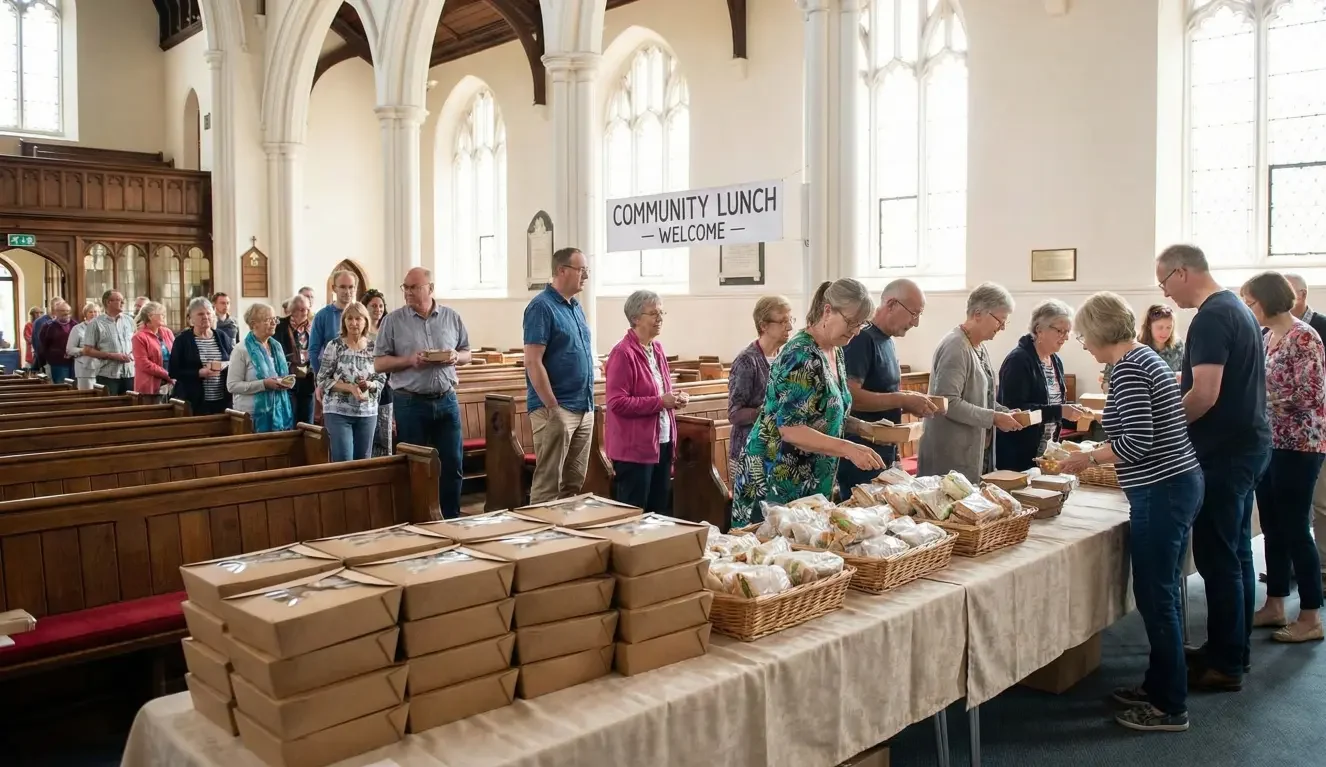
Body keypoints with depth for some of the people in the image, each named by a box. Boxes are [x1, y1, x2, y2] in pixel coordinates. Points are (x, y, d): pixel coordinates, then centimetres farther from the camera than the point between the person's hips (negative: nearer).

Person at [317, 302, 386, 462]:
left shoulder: (374, 347, 4)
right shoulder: (334, 346, -5)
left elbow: (381, 379, 9)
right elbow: (322, 380, -5)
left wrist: (369, 385, -13)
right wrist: (349, 387, -18)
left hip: (368, 412, 3)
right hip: (338, 411, -3)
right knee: (343, 462, -8)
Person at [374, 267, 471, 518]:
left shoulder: (452, 317, 5)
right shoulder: (393, 321, -1)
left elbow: (467, 354, 12)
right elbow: (379, 363, -1)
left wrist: (455, 357, -10)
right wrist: (409, 360, -17)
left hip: (447, 401, 2)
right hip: (411, 403, -2)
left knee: (452, 464, 5)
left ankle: (451, 520, 18)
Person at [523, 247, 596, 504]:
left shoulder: (575, 306, 14)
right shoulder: (542, 307, -12)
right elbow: (533, 362, -17)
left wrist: (589, 402, 16)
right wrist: (553, 409, -18)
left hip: (584, 408, 8)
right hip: (557, 409, -8)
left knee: (575, 482, 14)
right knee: (548, 483, -2)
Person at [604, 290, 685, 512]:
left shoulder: (656, 348, 11)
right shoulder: (623, 353, -16)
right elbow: (617, 402, -21)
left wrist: (674, 398, 1)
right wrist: (660, 402, -21)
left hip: (662, 442, 9)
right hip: (634, 446, -8)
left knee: (659, 510, 15)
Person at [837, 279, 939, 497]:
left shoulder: (887, 340, 13)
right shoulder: (862, 339, -16)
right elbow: (850, 396, -25)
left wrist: (911, 402, 9)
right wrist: (903, 400, -22)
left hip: (886, 453, 9)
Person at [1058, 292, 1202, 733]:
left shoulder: (1128, 367, -16)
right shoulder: (1145, 356, 13)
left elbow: (1138, 441, -22)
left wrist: (1088, 459, -10)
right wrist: (1099, 454, 21)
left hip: (1160, 492, -10)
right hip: (1179, 483, 10)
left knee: (1155, 597, -1)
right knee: (1163, 593, 17)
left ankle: (1170, 707, 10)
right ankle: (1158, 684, 29)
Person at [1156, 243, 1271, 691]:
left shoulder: (1211, 318, -18)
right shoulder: (1238, 309, 14)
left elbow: (1205, 394, -26)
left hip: (1224, 452, -10)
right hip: (1248, 444, 10)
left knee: (1218, 558, -3)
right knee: (1235, 552, 16)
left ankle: (1224, 666, 5)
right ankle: (1235, 650, 27)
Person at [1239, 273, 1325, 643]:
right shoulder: (1268, 337, 11)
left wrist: (1261, 401, -15)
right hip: (1270, 443, 8)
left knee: (1294, 530, -2)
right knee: (1273, 529, 13)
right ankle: (1274, 606, 23)